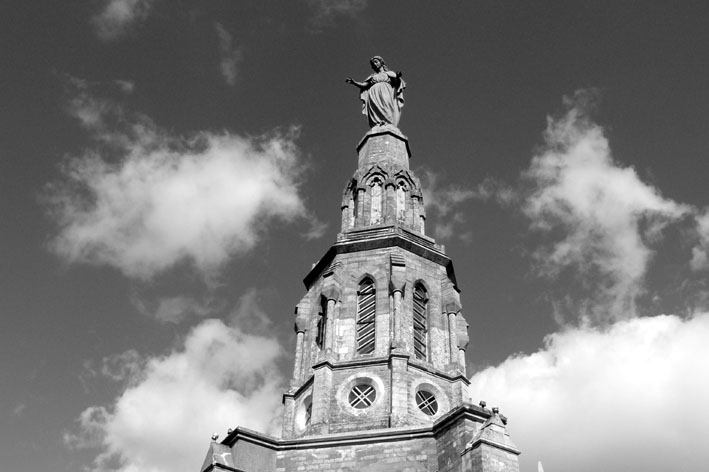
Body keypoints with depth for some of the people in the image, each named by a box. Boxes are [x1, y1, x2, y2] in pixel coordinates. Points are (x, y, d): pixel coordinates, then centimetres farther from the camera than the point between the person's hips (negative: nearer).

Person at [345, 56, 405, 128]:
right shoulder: (372, 76, 32)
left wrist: (398, 77, -16)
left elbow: (397, 83, 7)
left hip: (386, 94, -2)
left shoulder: (389, 73, 24)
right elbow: (364, 85, 18)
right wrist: (354, 82, 2)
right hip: (374, 97, 2)